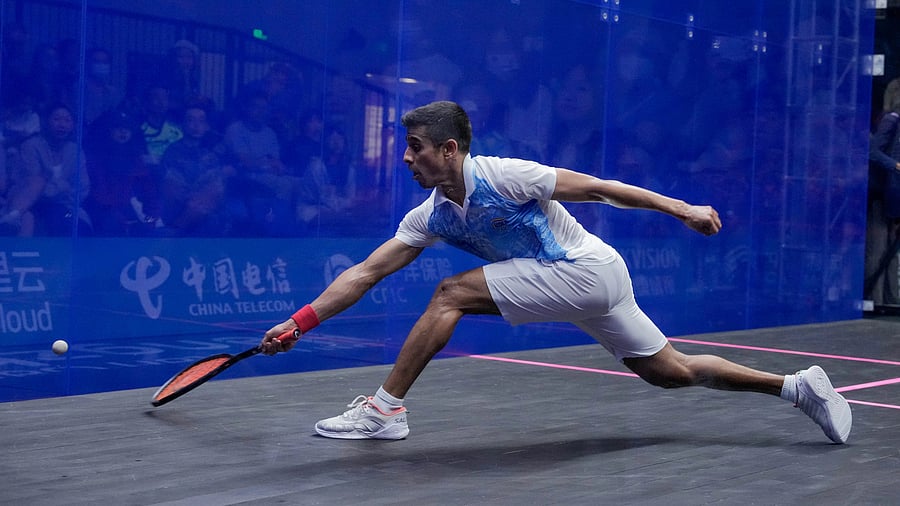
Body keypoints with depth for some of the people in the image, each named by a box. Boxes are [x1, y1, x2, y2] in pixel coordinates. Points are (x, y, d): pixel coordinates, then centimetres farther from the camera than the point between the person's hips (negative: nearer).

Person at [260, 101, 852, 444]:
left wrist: (680, 208, -10)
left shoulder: (502, 175, -17)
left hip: (586, 270, -8)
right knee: (673, 371, 11)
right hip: (592, 285, 8)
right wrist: (301, 321, -5)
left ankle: (386, 410, -9)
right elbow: (367, 271, 3)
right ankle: (797, 386, 22)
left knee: (452, 293, -15)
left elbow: (594, 186, -12)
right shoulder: (430, 218, 4)